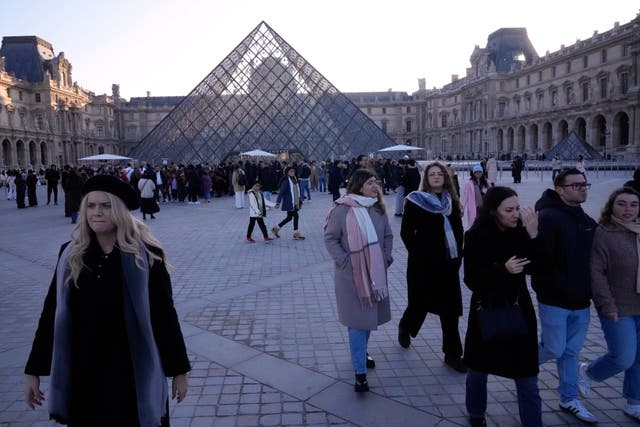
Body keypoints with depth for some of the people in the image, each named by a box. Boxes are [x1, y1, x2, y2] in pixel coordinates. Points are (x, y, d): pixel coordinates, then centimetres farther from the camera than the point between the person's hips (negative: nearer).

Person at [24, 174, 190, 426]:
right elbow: (51, 313, 5)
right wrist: (33, 370, 7)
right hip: (83, 374, 3)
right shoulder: (70, 255, -3)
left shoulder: (146, 255, -12)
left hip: (134, 373, -3)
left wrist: (178, 370, -5)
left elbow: (164, 313, -9)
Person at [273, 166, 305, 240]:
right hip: (289, 203, -9)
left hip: (294, 203, 9)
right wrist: (278, 202, -20)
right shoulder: (286, 181, -14)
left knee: (289, 217, 16)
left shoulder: (294, 179, 11)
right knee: (296, 216, -6)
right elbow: (281, 192, -17)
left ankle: (276, 228, 30)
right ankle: (296, 234, 5)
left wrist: (299, 201, 20)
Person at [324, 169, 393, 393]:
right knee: (357, 321, -1)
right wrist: (345, 261, -17)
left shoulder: (378, 208, 2)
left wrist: (386, 258, 2)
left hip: (375, 272, 5)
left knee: (369, 316, 19)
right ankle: (360, 372, 8)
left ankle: (361, 351, 44)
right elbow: (330, 238, -10)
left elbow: (388, 236, 12)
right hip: (351, 275, -5)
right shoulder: (343, 209, -15)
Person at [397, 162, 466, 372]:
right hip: (424, 264, -4)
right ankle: (405, 326, 43)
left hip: (449, 263, 4)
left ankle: (452, 353, 17)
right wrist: (418, 255, -7)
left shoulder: (451, 201, 7)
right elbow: (406, 232, -7)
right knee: (421, 302, 10)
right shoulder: (415, 201, -7)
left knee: (450, 308, 6)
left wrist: (458, 255, 4)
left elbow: (458, 229, 11)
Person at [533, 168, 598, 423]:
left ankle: (569, 399, 30)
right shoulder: (548, 218, -15)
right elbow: (542, 259, -22)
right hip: (554, 301, -7)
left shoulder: (588, 222, 10)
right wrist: (564, 289, -20)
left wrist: (589, 292, 5)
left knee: (572, 352, 15)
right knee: (555, 349, 1)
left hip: (581, 301, 7)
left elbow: (592, 260, 15)